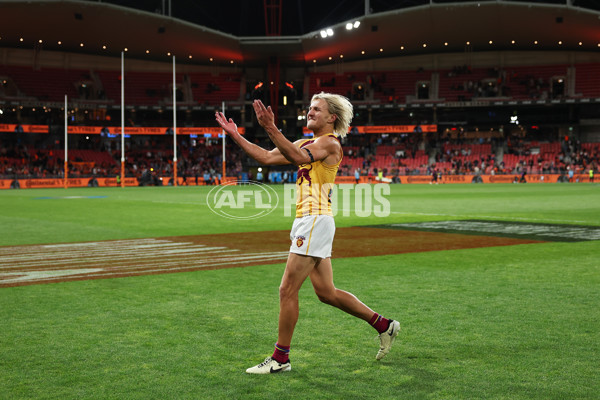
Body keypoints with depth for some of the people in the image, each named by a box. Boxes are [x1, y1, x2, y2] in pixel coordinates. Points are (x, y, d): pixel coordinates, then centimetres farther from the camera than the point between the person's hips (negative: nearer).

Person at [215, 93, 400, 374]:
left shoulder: (330, 143, -8)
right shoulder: (306, 143, 19)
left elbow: (299, 157, -28)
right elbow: (267, 157, 16)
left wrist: (271, 129, -36)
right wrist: (235, 135, 10)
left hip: (316, 221, -9)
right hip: (305, 222, 9)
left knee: (287, 290, -6)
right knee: (327, 293, 12)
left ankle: (280, 358, 4)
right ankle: (383, 325, 22)